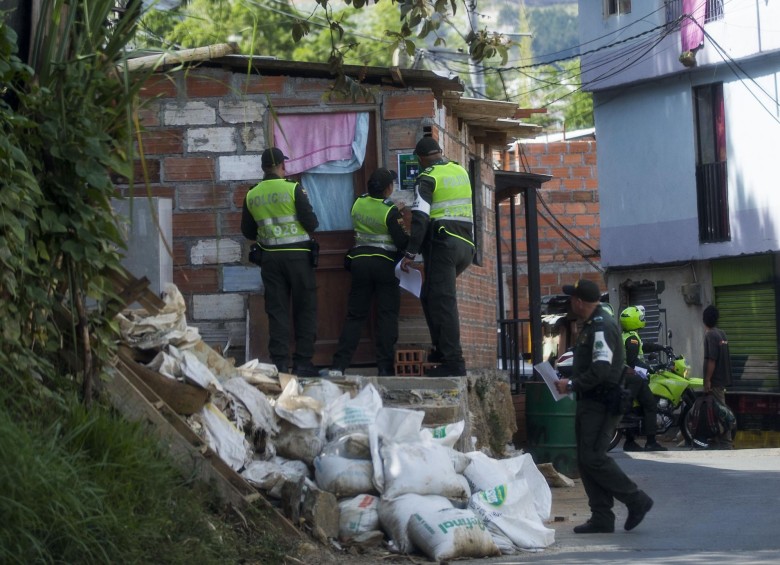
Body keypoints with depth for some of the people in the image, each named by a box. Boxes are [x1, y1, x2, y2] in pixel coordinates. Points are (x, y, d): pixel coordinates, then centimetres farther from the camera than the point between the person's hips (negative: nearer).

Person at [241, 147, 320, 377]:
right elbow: (311, 222, -11)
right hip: (298, 255, -3)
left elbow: (247, 231, 11)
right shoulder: (293, 189, -10)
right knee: (304, 309, 5)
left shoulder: (252, 195, 2)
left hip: (270, 257, 4)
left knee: (277, 310, 6)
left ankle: (280, 363, 2)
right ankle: (302, 362, 2)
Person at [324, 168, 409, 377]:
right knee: (387, 316, 1)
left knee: (355, 315, 8)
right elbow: (402, 242, -12)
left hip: (359, 260, 4)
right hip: (385, 264, -4)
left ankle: (338, 366, -2)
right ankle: (385, 368, -4)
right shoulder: (390, 212, -13)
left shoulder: (358, 203, 2)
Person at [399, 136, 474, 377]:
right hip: (466, 245, 7)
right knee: (430, 296, 19)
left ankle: (453, 362, -14)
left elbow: (420, 218, -13)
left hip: (442, 243, -7)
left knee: (443, 302, -8)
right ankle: (442, 349, 14)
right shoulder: (461, 172, 15)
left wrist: (410, 253, -12)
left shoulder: (428, 178, -5)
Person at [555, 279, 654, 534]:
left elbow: (601, 369, -24)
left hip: (601, 404, -11)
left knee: (593, 458, -14)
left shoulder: (602, 326, -16)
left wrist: (571, 385, -17)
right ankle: (601, 518, 11)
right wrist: (572, 384, 12)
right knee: (586, 460, 8)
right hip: (590, 402, 11)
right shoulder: (591, 325, 18)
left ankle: (637, 500, -4)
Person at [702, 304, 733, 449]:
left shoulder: (710, 335, -15)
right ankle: (716, 442, 15)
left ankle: (726, 444, -9)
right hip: (722, 378, 9)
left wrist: (707, 380, -18)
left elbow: (711, 360, -20)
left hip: (715, 380, -9)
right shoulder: (722, 333, 11)